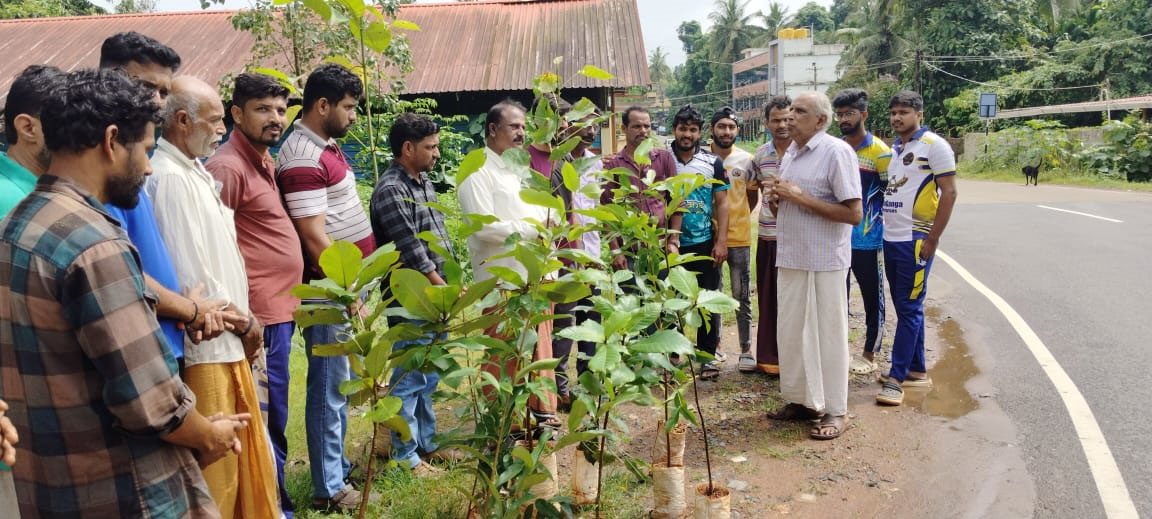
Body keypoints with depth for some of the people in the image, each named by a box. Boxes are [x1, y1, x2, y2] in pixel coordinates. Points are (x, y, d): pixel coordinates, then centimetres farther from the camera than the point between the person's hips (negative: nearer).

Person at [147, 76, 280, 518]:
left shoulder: (196, 173, 13)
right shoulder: (170, 177, -16)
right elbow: (190, 273, -20)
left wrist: (244, 320, 9)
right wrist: (244, 322, -8)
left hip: (228, 342, 9)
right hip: (205, 347, -9)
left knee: (246, 447, 18)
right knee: (216, 462, 1)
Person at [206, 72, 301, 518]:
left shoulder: (264, 162, 15)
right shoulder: (227, 167, -14)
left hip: (280, 309, 10)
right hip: (260, 314, -10)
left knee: (272, 417, 18)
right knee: (269, 419, 0)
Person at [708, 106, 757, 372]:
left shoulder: (746, 159, 0)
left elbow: (753, 195, 11)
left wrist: (737, 218, 0)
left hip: (738, 237, 0)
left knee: (742, 296, 4)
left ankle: (746, 350, 12)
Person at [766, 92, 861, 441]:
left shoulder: (837, 152, -12)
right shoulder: (791, 153, 13)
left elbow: (854, 214, -18)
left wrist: (800, 198, -19)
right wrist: (777, 201, 0)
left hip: (824, 261, -8)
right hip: (790, 256, 8)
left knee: (828, 334, 2)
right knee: (790, 331, 12)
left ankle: (835, 411, 14)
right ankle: (801, 400, 26)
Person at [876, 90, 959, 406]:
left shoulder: (934, 145, -7)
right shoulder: (892, 150, 15)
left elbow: (949, 193, -11)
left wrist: (932, 240, -15)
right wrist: (883, 231, 12)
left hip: (915, 241, -7)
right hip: (890, 240, 8)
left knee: (909, 309, -3)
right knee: (906, 307, 13)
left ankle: (896, 379, 0)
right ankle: (917, 371, 23)